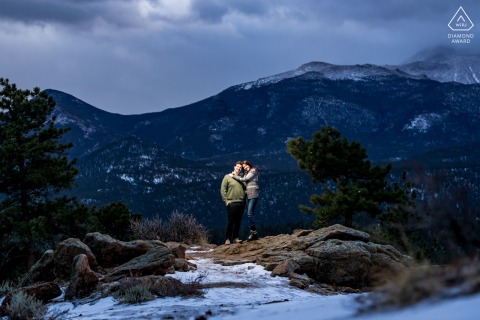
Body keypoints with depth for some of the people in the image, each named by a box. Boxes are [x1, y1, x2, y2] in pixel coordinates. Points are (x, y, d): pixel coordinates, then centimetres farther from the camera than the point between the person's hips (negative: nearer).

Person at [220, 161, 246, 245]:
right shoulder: (228, 177, 2)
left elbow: (245, 189, 23)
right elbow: (223, 190, -1)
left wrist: (244, 199, 7)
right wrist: (226, 200, -8)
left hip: (241, 203, 5)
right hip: (232, 203, -4)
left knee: (238, 222, 6)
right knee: (230, 221, -5)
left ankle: (236, 238, 10)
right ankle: (228, 239, -1)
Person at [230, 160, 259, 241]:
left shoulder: (253, 171, -2)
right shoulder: (246, 173, 23)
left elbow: (244, 179, -7)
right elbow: (244, 183, 19)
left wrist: (233, 176, 0)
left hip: (253, 195, -9)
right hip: (248, 195, 9)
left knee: (250, 213, -16)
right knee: (250, 214, 4)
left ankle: (254, 232, -14)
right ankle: (253, 234, 5)